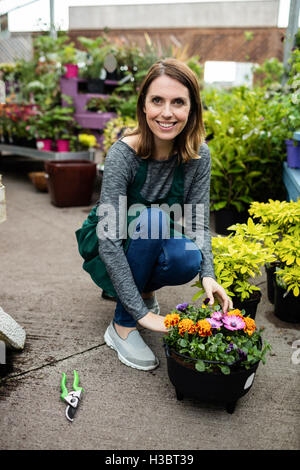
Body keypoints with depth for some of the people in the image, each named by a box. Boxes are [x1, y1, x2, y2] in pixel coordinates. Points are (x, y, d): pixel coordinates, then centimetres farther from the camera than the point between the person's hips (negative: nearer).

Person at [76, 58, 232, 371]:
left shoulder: (199, 155, -14)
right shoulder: (123, 154, -27)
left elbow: (197, 223, -11)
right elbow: (110, 239, -31)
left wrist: (207, 274, -29)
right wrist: (141, 314, -34)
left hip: (154, 251, 3)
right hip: (110, 251, -3)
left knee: (187, 260, -30)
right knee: (152, 218, -33)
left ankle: (144, 288, 6)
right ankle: (122, 326, -17)